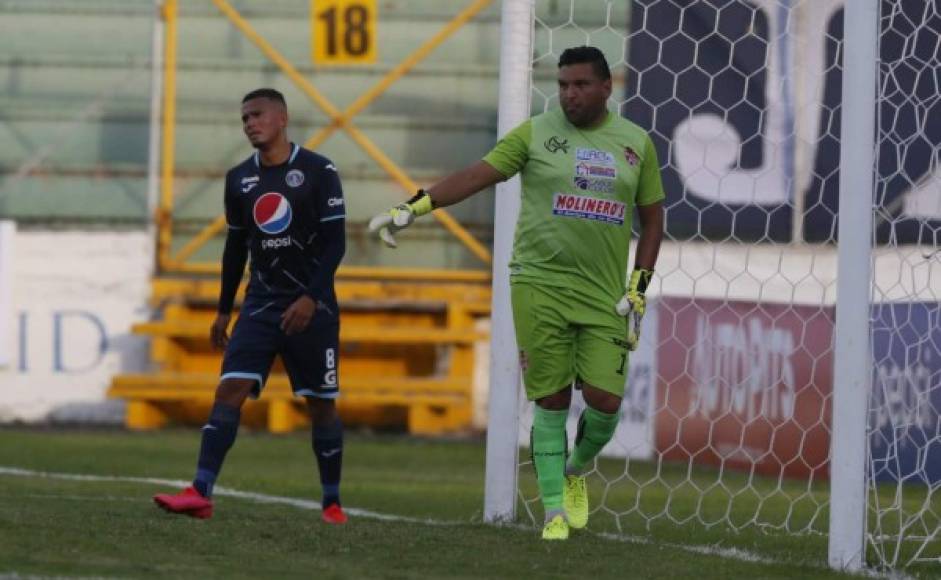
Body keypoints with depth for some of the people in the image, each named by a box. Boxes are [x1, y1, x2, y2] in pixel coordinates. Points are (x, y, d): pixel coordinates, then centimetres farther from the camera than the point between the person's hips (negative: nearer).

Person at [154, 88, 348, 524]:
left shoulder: (318, 172, -7)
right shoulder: (239, 179, 8)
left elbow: (335, 241, -10)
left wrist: (311, 298, -20)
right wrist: (223, 311, 15)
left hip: (311, 307, -4)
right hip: (261, 304, 4)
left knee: (321, 403, 3)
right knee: (230, 390, -12)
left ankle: (332, 502, 15)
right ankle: (201, 493, -19)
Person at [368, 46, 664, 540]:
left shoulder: (635, 143, 9)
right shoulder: (536, 133, 2)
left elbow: (652, 215, 15)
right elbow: (477, 175, -3)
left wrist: (639, 288, 6)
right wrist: (413, 208, -13)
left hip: (604, 294, 2)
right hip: (539, 282, -2)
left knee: (605, 399, -8)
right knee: (552, 400, -2)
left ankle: (576, 469, 24)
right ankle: (555, 511, 6)